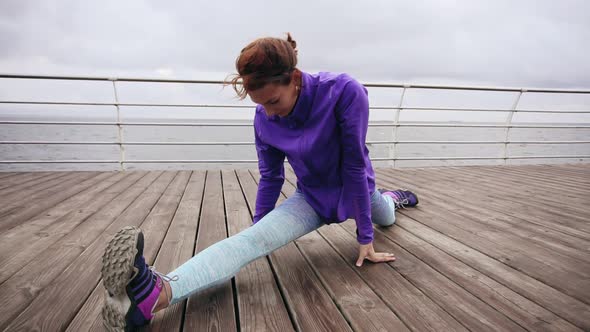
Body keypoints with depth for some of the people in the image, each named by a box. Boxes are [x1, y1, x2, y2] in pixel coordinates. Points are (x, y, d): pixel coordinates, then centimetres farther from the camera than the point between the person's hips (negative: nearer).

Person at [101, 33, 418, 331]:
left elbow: (355, 165, -28)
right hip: (311, 198, 1)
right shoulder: (265, 119, -19)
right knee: (252, 240, -26)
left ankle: (390, 197, 72)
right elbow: (270, 178, -8)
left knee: (385, 219, 35)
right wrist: (257, 226, -2)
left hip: (355, 189, 0)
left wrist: (365, 238, -21)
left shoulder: (345, 92, -32)